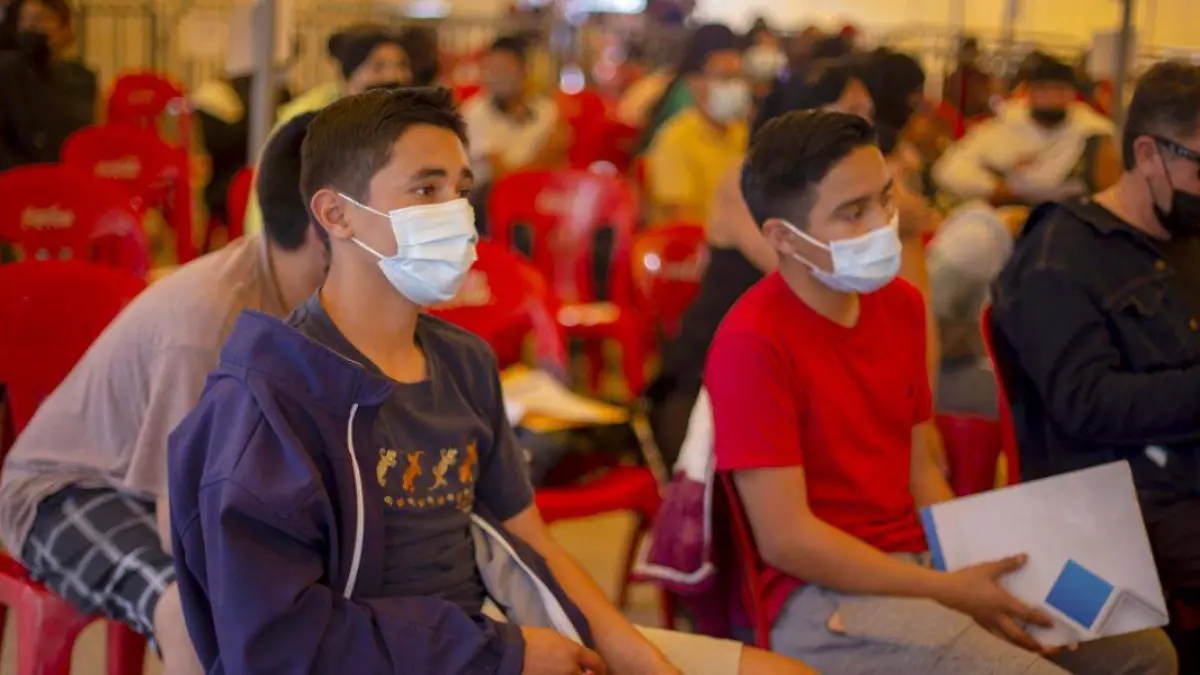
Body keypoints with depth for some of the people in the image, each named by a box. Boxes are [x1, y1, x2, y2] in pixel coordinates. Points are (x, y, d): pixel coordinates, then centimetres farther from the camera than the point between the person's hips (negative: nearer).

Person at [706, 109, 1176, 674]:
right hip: (822, 595, -8)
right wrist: (951, 592, -17)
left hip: (921, 562, 8)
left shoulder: (900, 303, 7)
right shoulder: (752, 342, -18)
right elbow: (786, 539, -19)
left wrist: (980, 569, -3)